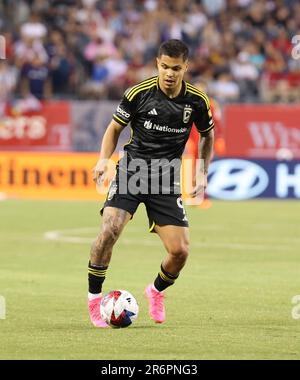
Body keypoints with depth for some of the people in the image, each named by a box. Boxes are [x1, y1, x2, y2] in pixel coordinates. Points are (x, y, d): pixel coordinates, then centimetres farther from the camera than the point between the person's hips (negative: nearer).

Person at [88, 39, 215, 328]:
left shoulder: (197, 101, -3)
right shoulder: (139, 93, -8)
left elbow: (207, 136, 16)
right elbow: (115, 128, 6)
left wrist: (203, 174, 5)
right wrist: (104, 159, -10)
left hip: (166, 177, 2)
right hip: (133, 166, -2)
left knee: (180, 251, -6)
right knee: (110, 229, -26)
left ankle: (157, 291, 27)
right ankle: (94, 298, -8)